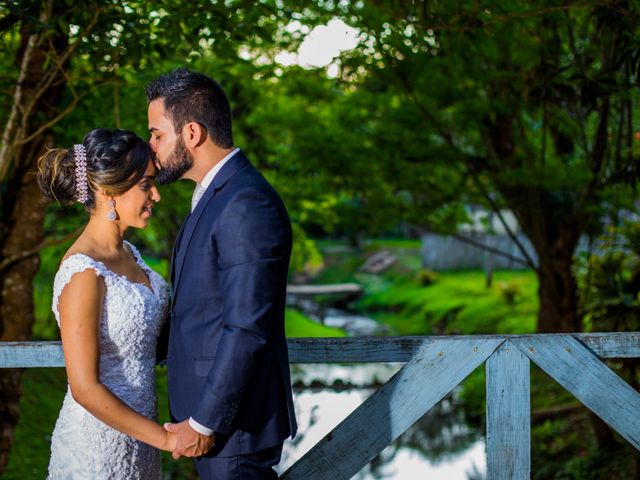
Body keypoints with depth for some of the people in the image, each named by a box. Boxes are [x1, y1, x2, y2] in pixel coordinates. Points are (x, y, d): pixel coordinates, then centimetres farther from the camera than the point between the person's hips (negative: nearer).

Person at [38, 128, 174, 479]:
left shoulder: (127, 253, 4)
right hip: (99, 443, -8)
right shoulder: (83, 274, -22)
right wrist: (164, 438, -17)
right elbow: (85, 389, -22)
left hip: (135, 433, 8)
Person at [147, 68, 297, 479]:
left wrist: (204, 422, -20)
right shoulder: (218, 195, 11)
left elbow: (247, 329, -24)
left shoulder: (247, 206, -21)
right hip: (211, 404, 9)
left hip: (233, 420, -9)